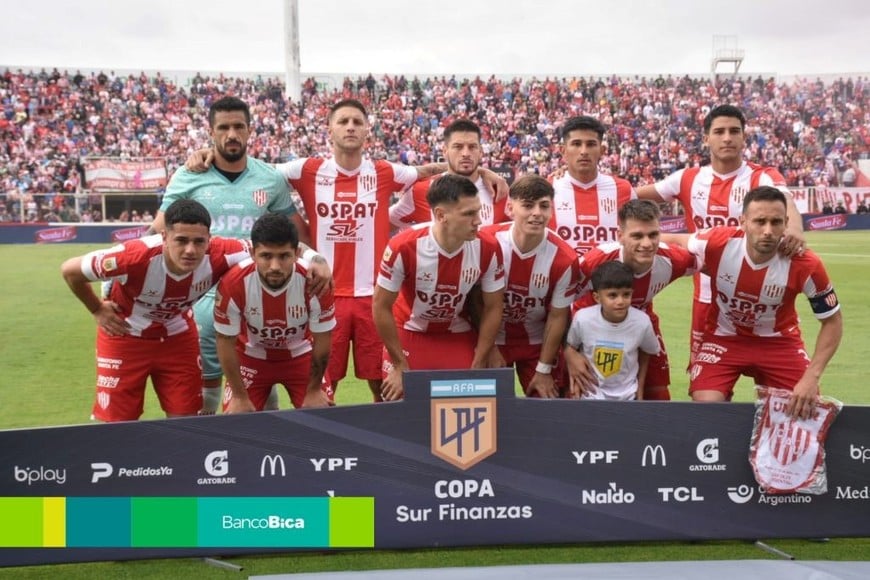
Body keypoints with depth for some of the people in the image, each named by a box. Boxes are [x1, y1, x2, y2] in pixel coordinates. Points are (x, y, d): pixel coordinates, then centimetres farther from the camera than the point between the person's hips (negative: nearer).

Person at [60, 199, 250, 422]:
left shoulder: (219, 255, -31)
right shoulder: (136, 257, -37)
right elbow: (70, 270, -21)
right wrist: (97, 310, -8)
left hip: (178, 335, 3)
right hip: (125, 336, -2)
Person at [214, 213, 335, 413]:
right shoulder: (233, 283, -32)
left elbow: (321, 340, -16)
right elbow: (226, 341, -17)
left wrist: (314, 391, -7)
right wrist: (239, 396, -12)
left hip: (301, 355, 1)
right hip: (251, 357, 0)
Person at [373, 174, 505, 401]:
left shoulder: (488, 249, -20)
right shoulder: (404, 247, -28)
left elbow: (493, 308, -7)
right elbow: (381, 306, -15)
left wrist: (477, 368, -7)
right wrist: (400, 367, -10)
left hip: (459, 337, 2)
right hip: (409, 333, -2)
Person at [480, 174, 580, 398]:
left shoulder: (564, 259, -21)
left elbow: (557, 317, -10)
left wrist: (544, 370, -6)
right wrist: (490, 348, -5)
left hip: (537, 344, 0)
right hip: (493, 339, 0)